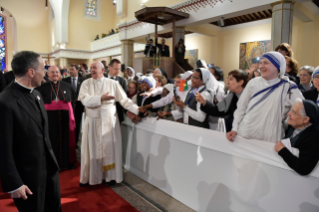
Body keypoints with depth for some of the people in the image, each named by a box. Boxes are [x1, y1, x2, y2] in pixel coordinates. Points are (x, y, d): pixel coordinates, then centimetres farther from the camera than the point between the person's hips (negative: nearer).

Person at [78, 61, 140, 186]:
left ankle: (110, 176, 19)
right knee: (92, 149, 8)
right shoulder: (86, 84, 2)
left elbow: (124, 100, -3)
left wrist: (137, 110, -11)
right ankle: (88, 177, 23)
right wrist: (101, 98, -22)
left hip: (109, 121, 0)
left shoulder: (113, 83, 0)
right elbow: (85, 100, -14)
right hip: (92, 121, 1)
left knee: (110, 148, 5)